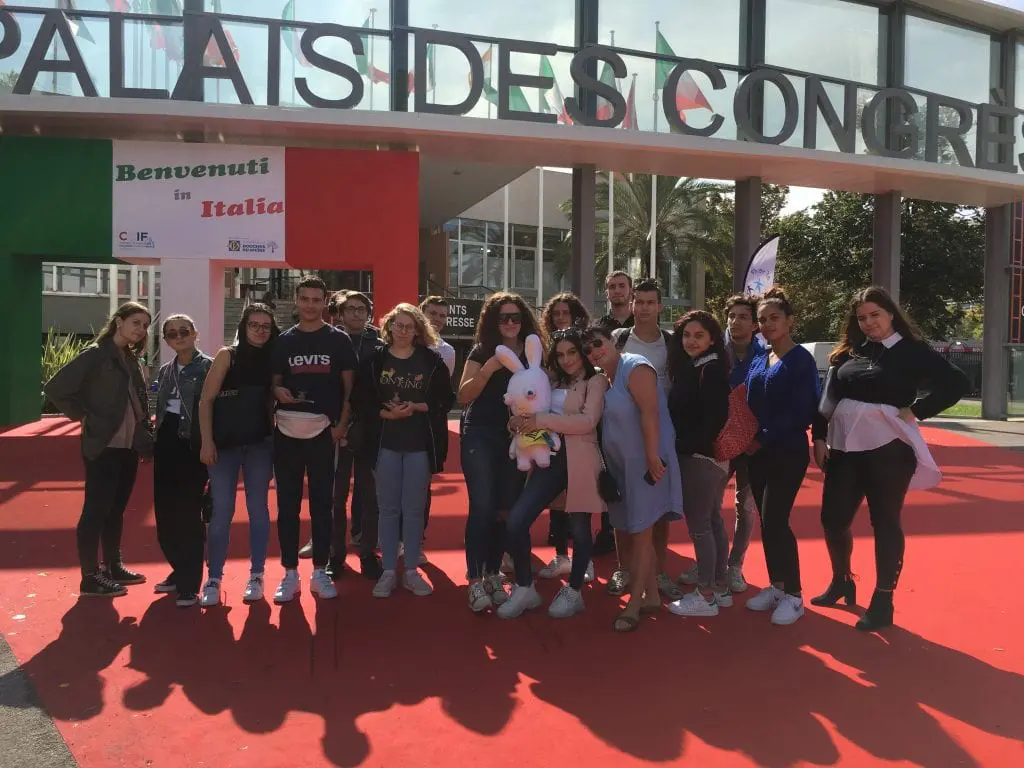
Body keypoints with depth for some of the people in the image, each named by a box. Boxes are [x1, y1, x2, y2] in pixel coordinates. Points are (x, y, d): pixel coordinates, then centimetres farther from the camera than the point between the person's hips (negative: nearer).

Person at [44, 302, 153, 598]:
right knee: (96, 509, -1)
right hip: (103, 446, -7)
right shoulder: (95, 354, -11)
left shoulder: (131, 358, 12)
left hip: (128, 446, 8)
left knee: (116, 509, 15)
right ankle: (90, 577, 6)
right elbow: (55, 388, -15)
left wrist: (146, 433, 9)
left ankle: (113, 566, 27)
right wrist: (84, 417, -11)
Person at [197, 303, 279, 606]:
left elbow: (274, 403, 10)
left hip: (260, 444, 2)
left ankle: (256, 576, 17)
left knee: (258, 509, 7)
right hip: (225, 444, -2)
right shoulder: (227, 355, 0)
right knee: (221, 511, 1)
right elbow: (206, 400, -3)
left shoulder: (273, 360, 6)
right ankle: (213, 579, 12)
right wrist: (207, 442, -9)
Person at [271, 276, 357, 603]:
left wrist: (342, 425, -6)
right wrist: (279, 392, -10)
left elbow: (349, 387, 3)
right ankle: (290, 574, 15)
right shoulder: (284, 340, 9)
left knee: (322, 503, 5)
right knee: (287, 504, 6)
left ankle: (320, 572, 17)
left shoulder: (339, 340, 3)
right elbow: (274, 382, 13)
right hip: (287, 431, 2)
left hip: (323, 430, -2)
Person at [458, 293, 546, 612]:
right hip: (480, 436, -3)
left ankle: (493, 575, 19)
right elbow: (463, 396, -10)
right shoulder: (482, 351, -2)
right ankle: (475, 581, -3)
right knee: (482, 506, -9)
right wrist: (489, 368, -22)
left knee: (506, 509, 6)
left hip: (516, 438, 3)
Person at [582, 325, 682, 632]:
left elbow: (650, 412, -23)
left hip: (645, 463, -9)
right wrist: (606, 466, 12)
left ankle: (634, 604, 6)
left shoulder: (634, 367, -15)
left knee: (641, 532, -2)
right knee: (627, 531, 13)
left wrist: (653, 458, -28)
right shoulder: (605, 377, 12)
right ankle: (651, 595, 26)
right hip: (622, 465, 10)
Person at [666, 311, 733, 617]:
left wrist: (684, 448, -15)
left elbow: (714, 419, -21)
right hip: (707, 456, 10)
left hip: (701, 457, -10)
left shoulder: (711, 370, -15)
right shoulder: (693, 368, 13)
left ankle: (706, 596, 6)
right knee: (712, 520, 15)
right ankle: (720, 588, 25)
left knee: (699, 524, -3)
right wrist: (682, 447, 6)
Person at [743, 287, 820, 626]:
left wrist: (764, 438, -18)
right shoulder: (758, 362, 11)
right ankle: (776, 586, 25)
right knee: (766, 521, 11)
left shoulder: (801, 360, -9)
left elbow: (802, 412, -16)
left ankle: (793, 595, 7)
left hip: (788, 453, -7)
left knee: (775, 521, -8)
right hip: (758, 453, 7)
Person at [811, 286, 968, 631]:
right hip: (844, 447, 5)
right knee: (833, 517, 9)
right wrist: (819, 437, 3)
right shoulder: (848, 351, 9)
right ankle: (841, 582, 33)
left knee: (885, 522, 5)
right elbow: (829, 398, 10)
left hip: (888, 448, -5)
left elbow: (957, 383, -11)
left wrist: (915, 411, -14)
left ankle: (883, 601, 18)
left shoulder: (911, 350, -4)